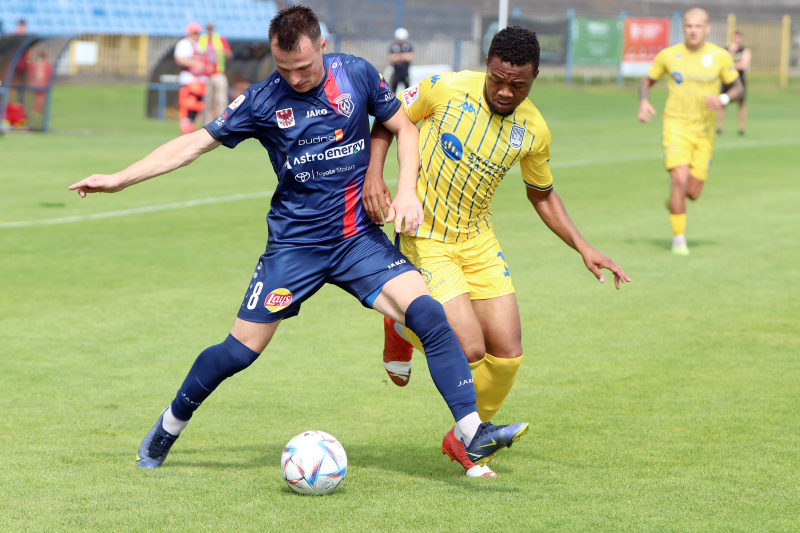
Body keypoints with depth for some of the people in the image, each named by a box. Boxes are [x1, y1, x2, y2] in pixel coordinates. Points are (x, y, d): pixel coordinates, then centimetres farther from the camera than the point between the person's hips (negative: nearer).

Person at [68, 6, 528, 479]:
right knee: (241, 350, -2)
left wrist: (407, 191, -7)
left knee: (429, 315, -19)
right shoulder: (264, 101, -6)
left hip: (360, 238, 1)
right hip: (295, 243, -1)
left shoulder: (357, 75, -3)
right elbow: (196, 143, -1)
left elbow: (403, 127, 9)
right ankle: (168, 429, 22)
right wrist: (118, 180, -4)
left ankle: (474, 436, -18)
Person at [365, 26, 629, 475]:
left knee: (507, 355, -2)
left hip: (478, 240, 5)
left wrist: (583, 247, 2)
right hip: (425, 240, -5)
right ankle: (403, 329, 16)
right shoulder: (445, 89, -16)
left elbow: (542, 194, 12)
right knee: (470, 350, -17)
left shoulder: (534, 131, -4)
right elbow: (388, 121, -1)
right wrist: (374, 175, -17)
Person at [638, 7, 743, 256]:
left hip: (703, 132, 2)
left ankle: (674, 203, 42)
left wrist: (723, 99, -16)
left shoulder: (720, 56, -3)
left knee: (692, 193, 3)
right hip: (676, 126, -2)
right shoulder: (668, 55, -2)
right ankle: (678, 240, -8)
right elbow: (647, 81, 12)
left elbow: (737, 87, 6)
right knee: (680, 181, -21)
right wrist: (643, 102, -9)